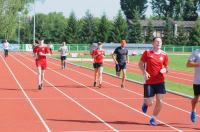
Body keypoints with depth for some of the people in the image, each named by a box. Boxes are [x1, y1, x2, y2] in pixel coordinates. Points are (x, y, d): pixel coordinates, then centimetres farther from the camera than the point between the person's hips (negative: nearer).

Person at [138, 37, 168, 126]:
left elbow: (166, 67, 12)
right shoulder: (147, 53, -5)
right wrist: (144, 72, -13)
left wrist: (165, 70, -11)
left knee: (159, 101, -5)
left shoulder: (164, 55, 2)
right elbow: (140, 63, 3)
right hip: (149, 82, -2)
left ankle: (153, 118, 16)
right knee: (150, 103, -2)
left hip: (160, 82, 2)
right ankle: (145, 103, 36)